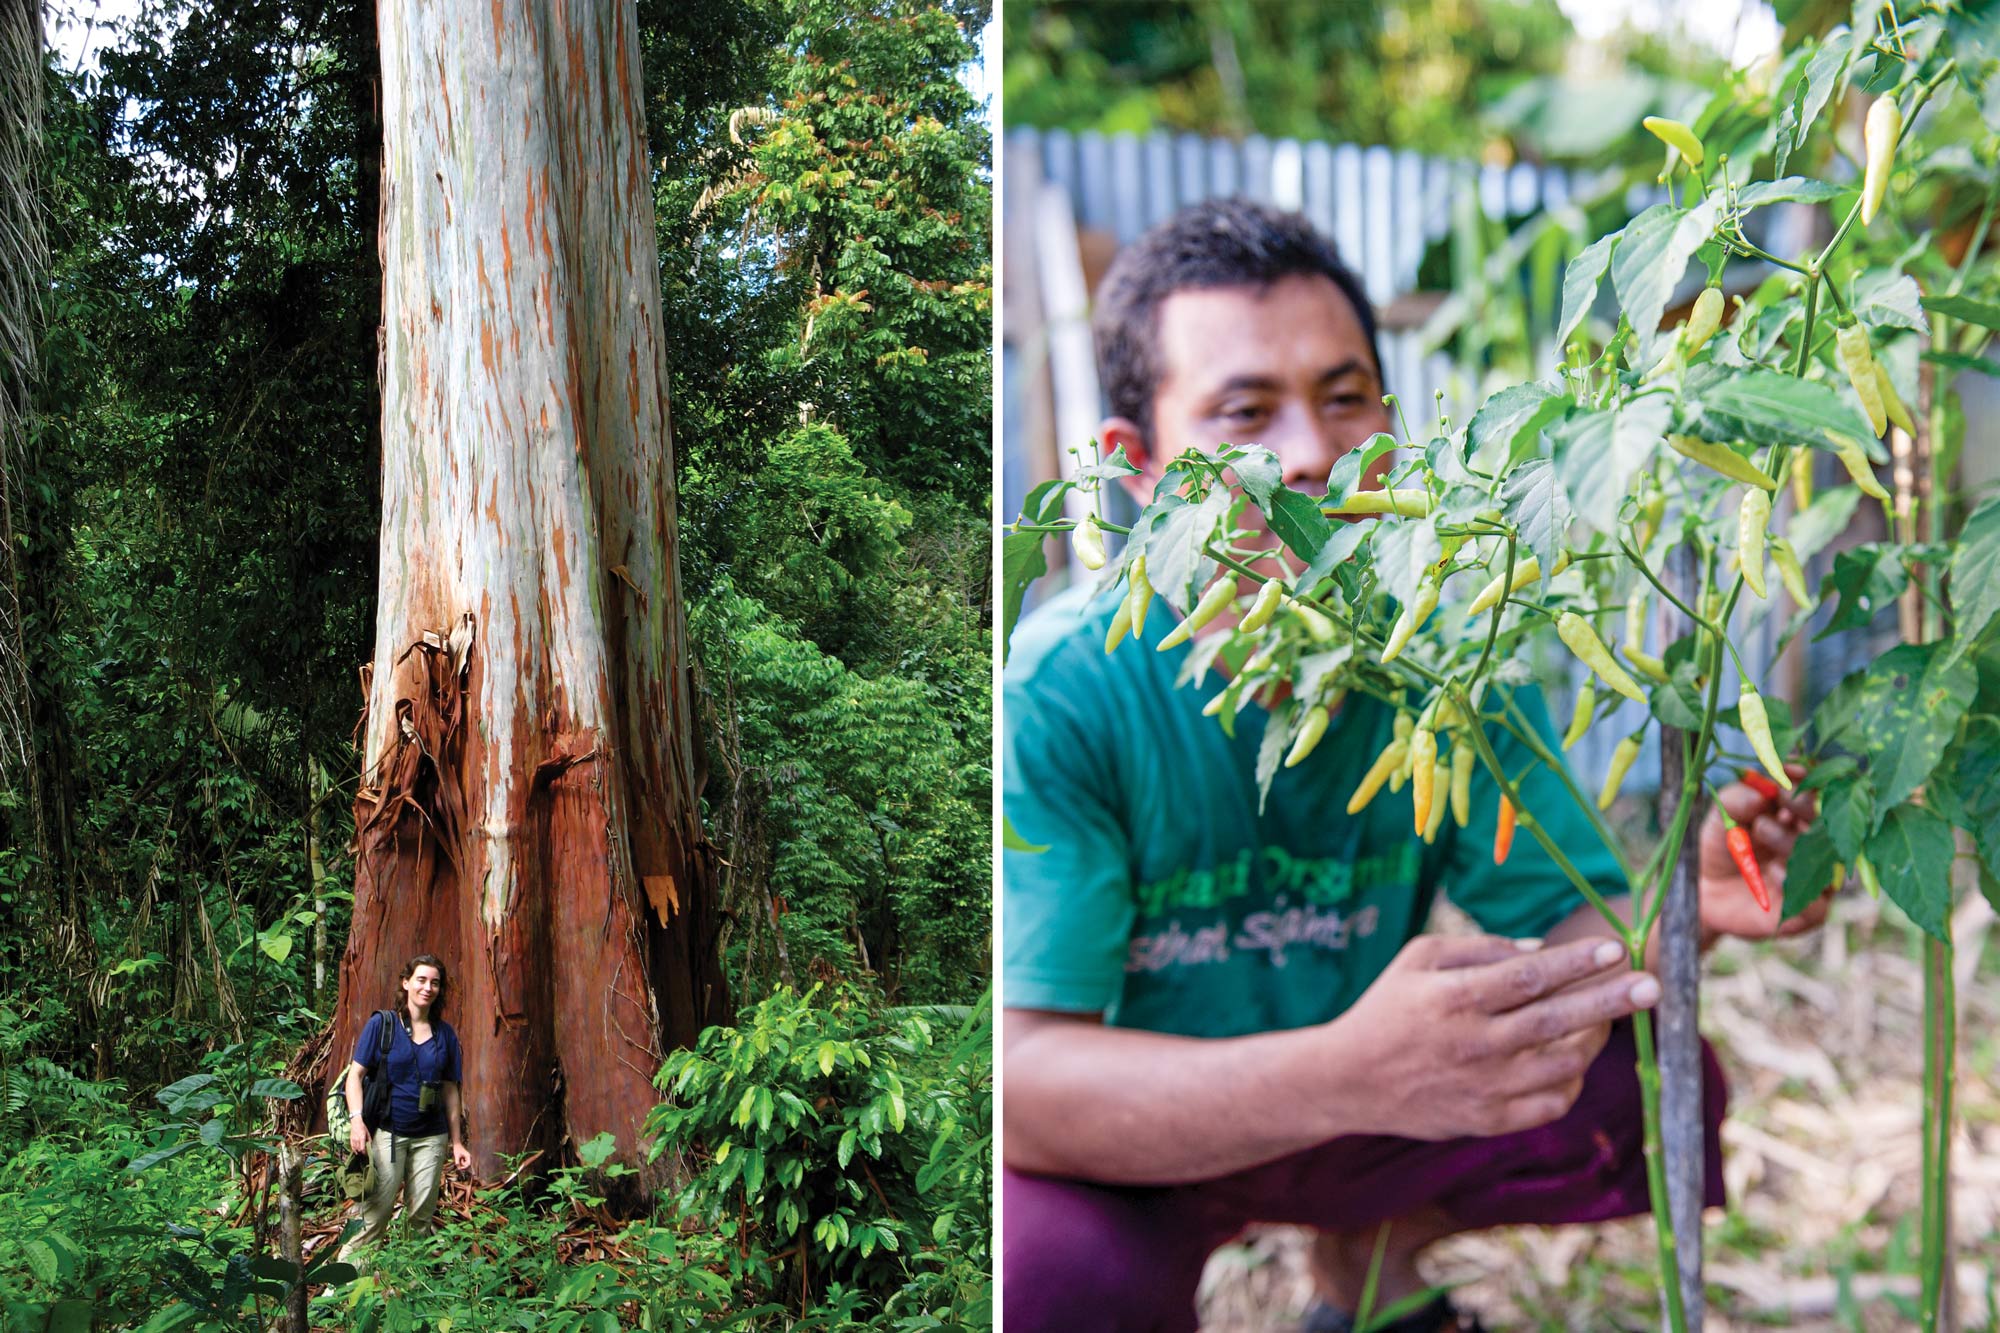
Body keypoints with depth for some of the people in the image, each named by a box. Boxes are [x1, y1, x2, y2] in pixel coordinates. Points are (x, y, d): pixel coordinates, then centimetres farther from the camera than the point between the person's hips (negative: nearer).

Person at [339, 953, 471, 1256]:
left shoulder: (445, 1035, 9)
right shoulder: (381, 1024, 0)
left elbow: (450, 1091, 13)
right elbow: (355, 1074, -2)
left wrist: (457, 1142, 11)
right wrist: (356, 1120, -16)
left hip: (431, 1137, 3)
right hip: (387, 1131, -3)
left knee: (421, 1215, 3)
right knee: (375, 1212, -8)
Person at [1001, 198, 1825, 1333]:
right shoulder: (1057, 695, -25)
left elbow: (1564, 928, -10)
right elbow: (1022, 1078, -33)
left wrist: (1681, 908, -35)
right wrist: (1350, 1072, -49)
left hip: (1361, 1112, 4)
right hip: (1120, 1147, -4)